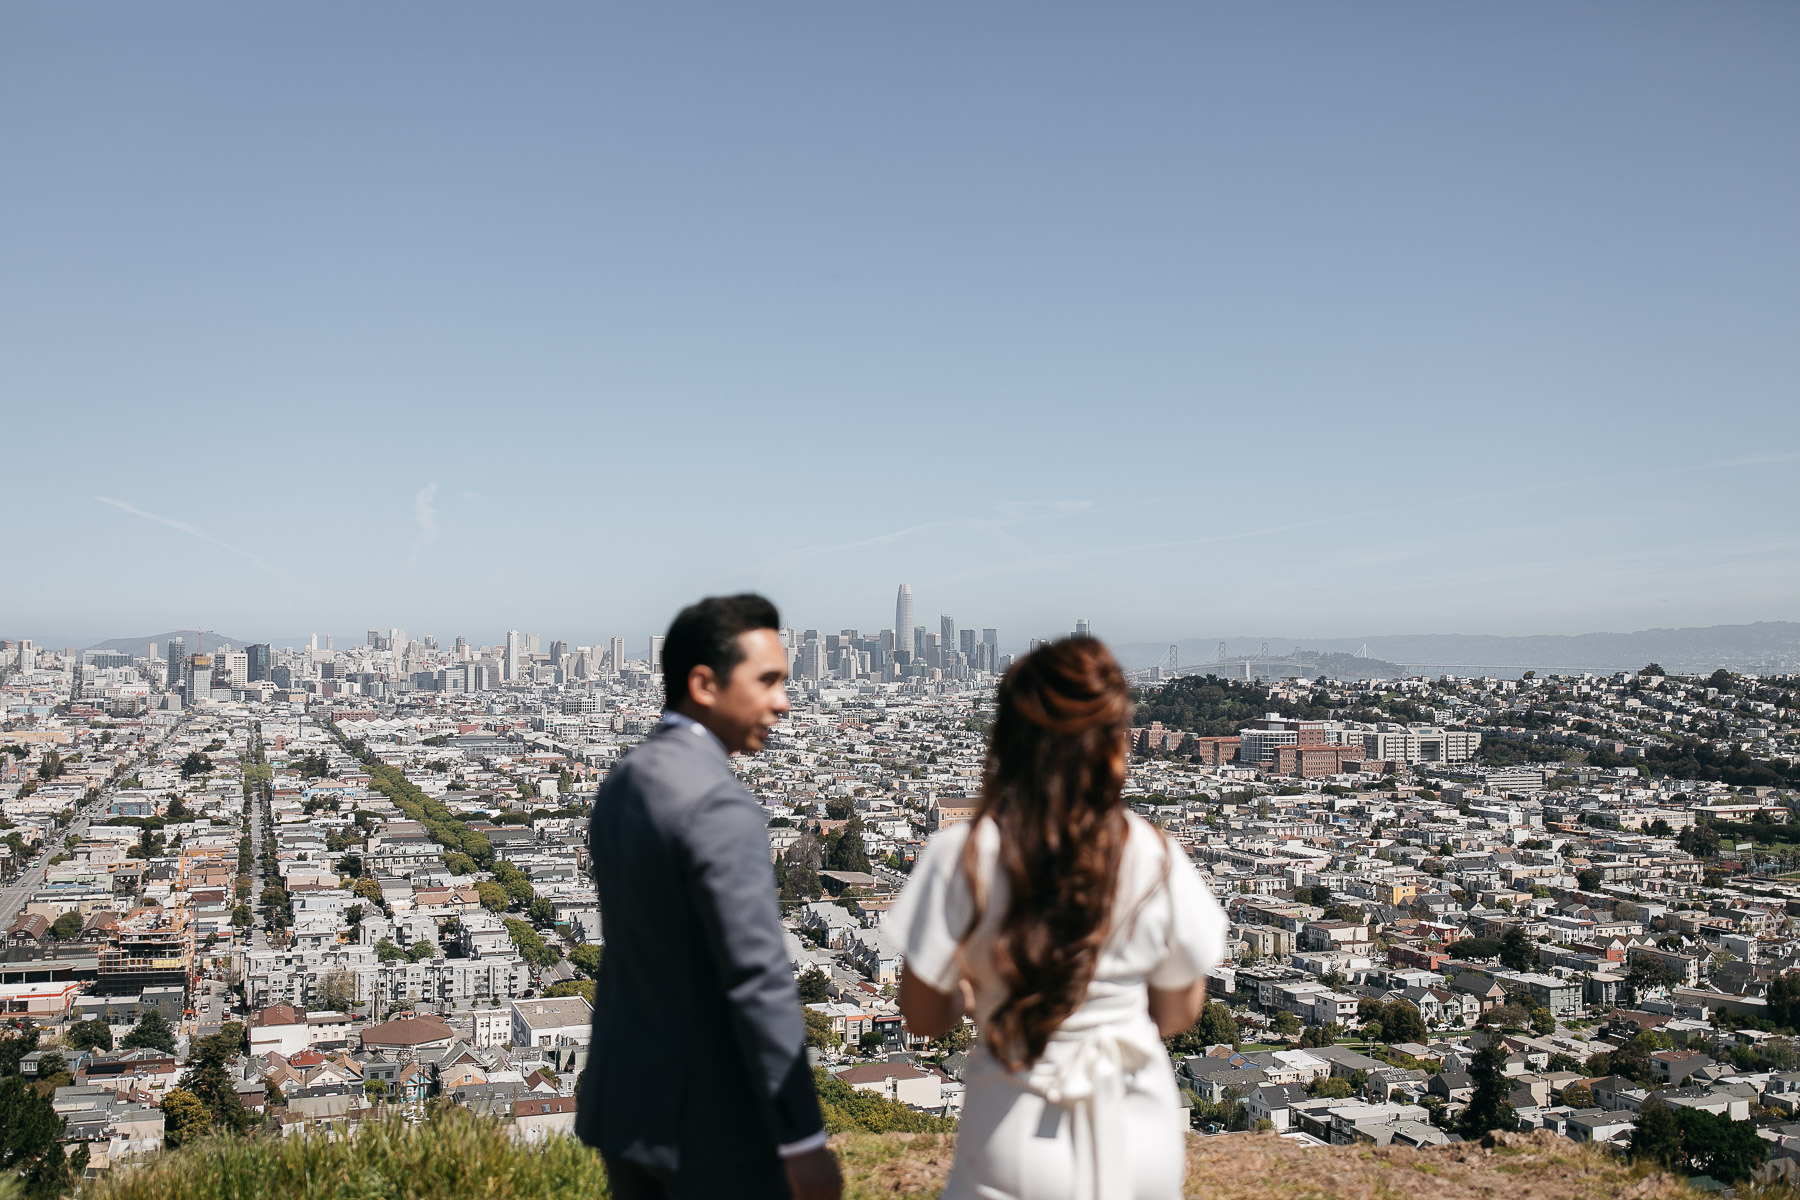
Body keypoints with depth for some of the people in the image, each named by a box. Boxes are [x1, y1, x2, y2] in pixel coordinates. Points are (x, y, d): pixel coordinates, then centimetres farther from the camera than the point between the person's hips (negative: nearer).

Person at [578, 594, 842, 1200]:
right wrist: (803, 1139, -19)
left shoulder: (621, 784, 6)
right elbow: (759, 980, -24)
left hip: (624, 1103, 8)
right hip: (711, 1119, -8)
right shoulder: (721, 806, -22)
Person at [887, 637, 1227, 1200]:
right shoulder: (1153, 856, -10)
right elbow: (1177, 1015, 0)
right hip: (1141, 1142, 2)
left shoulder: (960, 858, -15)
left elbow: (923, 1016, -6)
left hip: (1020, 1140, -2)